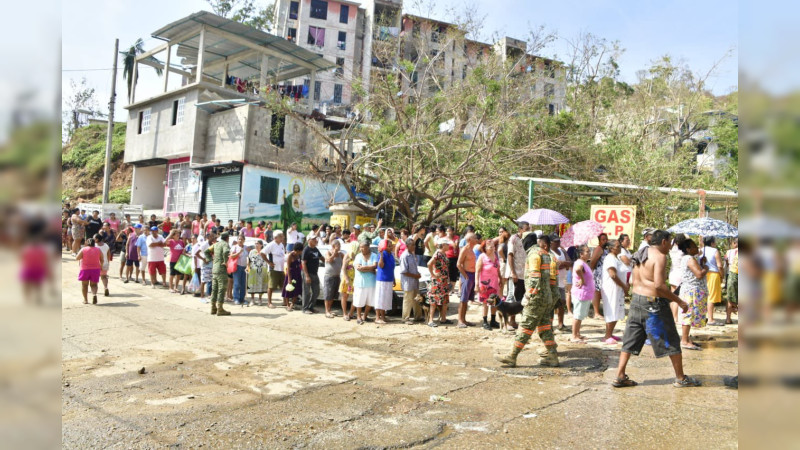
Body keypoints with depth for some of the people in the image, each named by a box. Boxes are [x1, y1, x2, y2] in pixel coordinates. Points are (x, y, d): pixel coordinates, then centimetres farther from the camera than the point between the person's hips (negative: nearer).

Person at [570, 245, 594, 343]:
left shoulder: (584, 263, 13)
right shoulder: (580, 263, -20)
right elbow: (577, 269, -44)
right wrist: (582, 280, -30)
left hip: (586, 294, 10)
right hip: (581, 294, -10)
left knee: (580, 315, 17)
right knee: (578, 315, -4)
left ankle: (578, 334, 27)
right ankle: (574, 337, 2)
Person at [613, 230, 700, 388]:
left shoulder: (640, 255, 13)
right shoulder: (659, 256, -14)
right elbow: (659, 285, -23)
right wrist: (679, 301, -15)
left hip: (636, 300, 8)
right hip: (653, 304, -8)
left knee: (630, 341, 10)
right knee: (672, 341, 7)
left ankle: (620, 376, 9)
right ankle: (681, 378, 19)